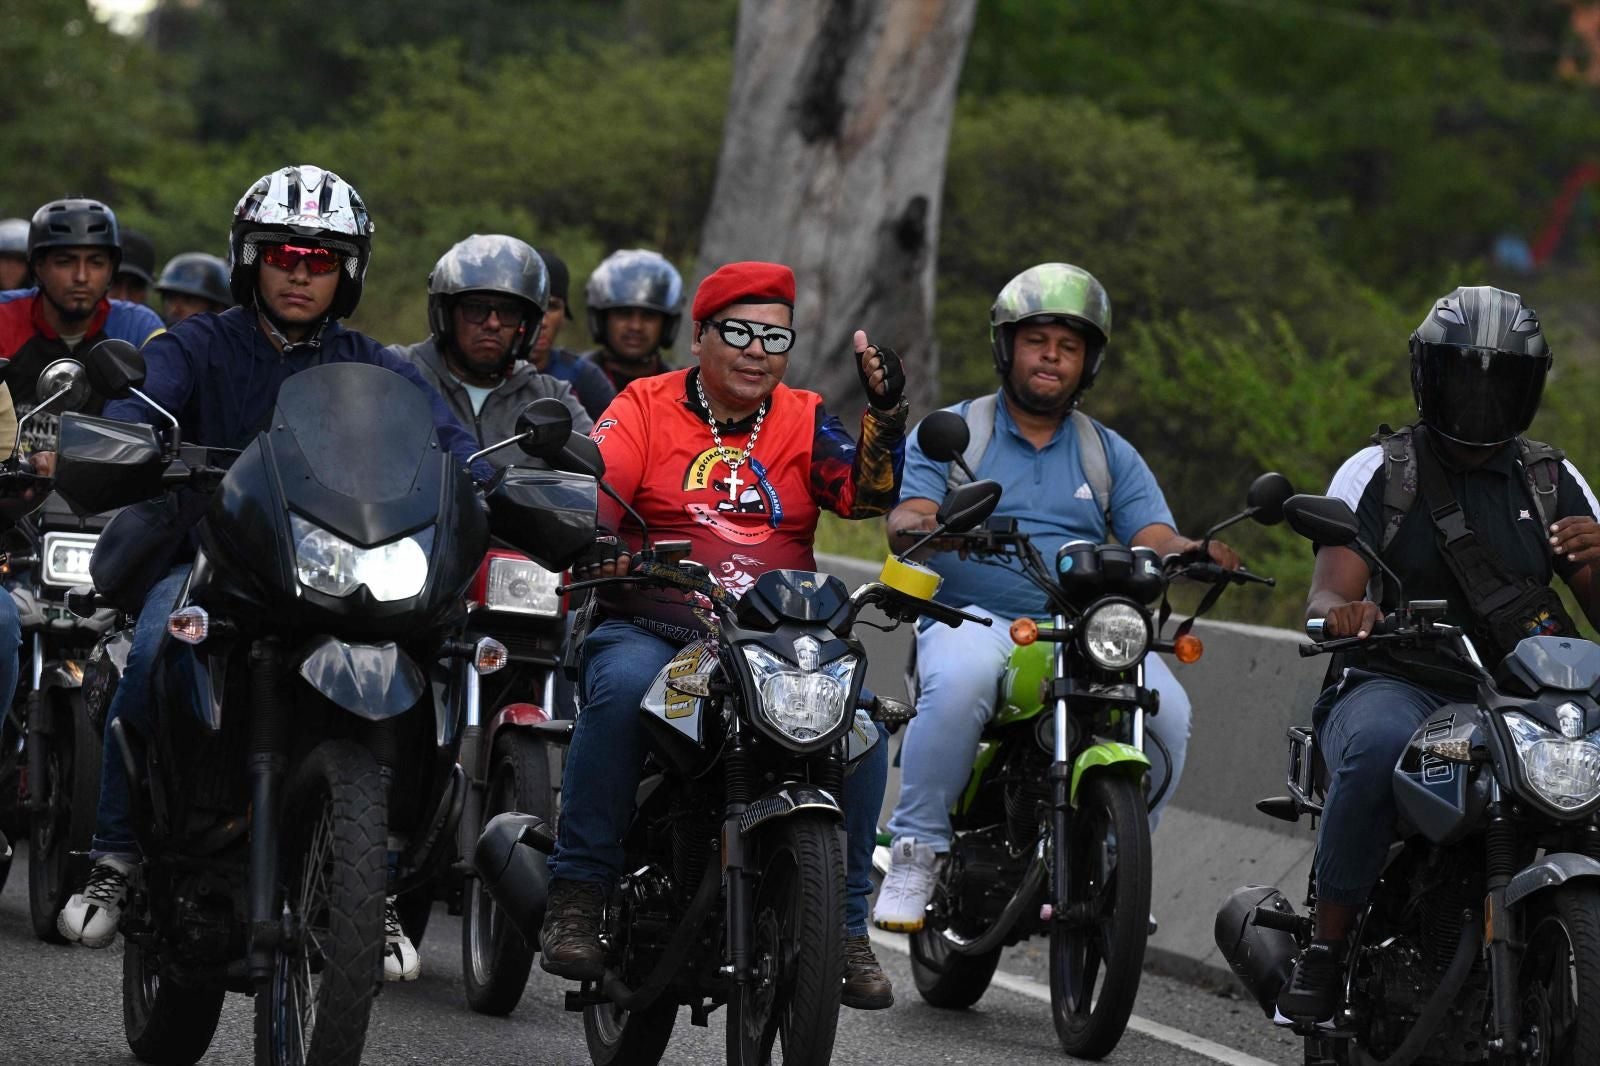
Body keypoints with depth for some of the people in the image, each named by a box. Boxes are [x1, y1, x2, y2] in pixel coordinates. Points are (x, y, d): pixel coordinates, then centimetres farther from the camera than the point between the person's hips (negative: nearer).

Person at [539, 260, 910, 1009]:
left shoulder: (805, 421, 15)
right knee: (624, 686, -36)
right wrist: (594, 545, -29)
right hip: (654, 627, -2)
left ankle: (844, 925, -12)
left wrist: (884, 414, -16)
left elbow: (867, 493, 0)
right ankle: (577, 891, -25)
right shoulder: (645, 406, 8)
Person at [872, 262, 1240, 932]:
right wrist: (917, 526, -29)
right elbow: (904, 521, -3)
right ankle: (916, 852, -24)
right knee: (960, 682, -38)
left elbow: (1154, 537, 7)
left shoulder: (1110, 455, 20)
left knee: (1166, 711, -25)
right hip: (972, 619, -3)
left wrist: (1192, 552, -18)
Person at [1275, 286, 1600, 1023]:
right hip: (1397, 689, -3)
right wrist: (1340, 611, -31)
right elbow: (1327, 594, -5)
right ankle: (1324, 951, -29)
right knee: (1379, 750, -39)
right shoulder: (1377, 472, 7)